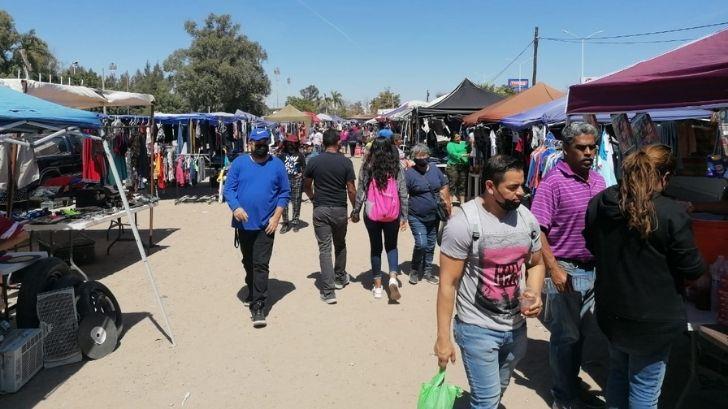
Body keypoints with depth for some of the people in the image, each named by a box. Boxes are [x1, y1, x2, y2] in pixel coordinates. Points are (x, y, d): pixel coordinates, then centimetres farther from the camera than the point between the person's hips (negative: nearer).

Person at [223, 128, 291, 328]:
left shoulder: (277, 165, 0)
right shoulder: (239, 163, 2)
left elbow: (285, 193, 2)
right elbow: (229, 188, 0)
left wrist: (276, 217, -8)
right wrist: (235, 207, -18)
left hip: (265, 225, -2)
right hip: (243, 223, 3)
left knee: (261, 265, -7)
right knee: (248, 262, 19)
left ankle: (258, 306, -5)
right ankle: (252, 292, 41)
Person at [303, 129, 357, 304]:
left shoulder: (314, 162, -3)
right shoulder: (345, 162, -6)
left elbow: (307, 187, 7)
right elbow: (351, 190, -6)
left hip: (320, 210, 0)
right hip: (340, 210, 1)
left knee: (324, 249, 1)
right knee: (340, 245, 22)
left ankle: (328, 291, -3)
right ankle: (340, 278, 39)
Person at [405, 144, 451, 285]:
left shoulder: (435, 170, 4)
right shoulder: (409, 174, -11)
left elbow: (444, 188, 13)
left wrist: (447, 204, 6)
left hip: (434, 217, 5)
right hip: (417, 218, -5)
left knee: (430, 246, 13)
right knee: (421, 244, -13)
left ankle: (427, 271, 30)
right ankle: (415, 270, 11)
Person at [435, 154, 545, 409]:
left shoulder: (527, 218, -2)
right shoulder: (464, 222, -19)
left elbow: (536, 264, 14)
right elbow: (448, 283, -16)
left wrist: (535, 294, -7)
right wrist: (443, 337, -15)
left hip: (517, 327, 6)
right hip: (477, 329, -5)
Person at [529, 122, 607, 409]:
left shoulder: (598, 181, 8)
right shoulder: (554, 182, -14)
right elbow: (537, 230, -16)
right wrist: (554, 269, -20)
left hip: (593, 269, 7)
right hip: (565, 270, -7)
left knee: (581, 334, 19)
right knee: (566, 336, 7)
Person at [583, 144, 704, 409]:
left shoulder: (599, 203, -6)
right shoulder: (672, 214, -23)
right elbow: (693, 269, -12)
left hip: (610, 311, 5)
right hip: (653, 318, -5)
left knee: (618, 373, 26)